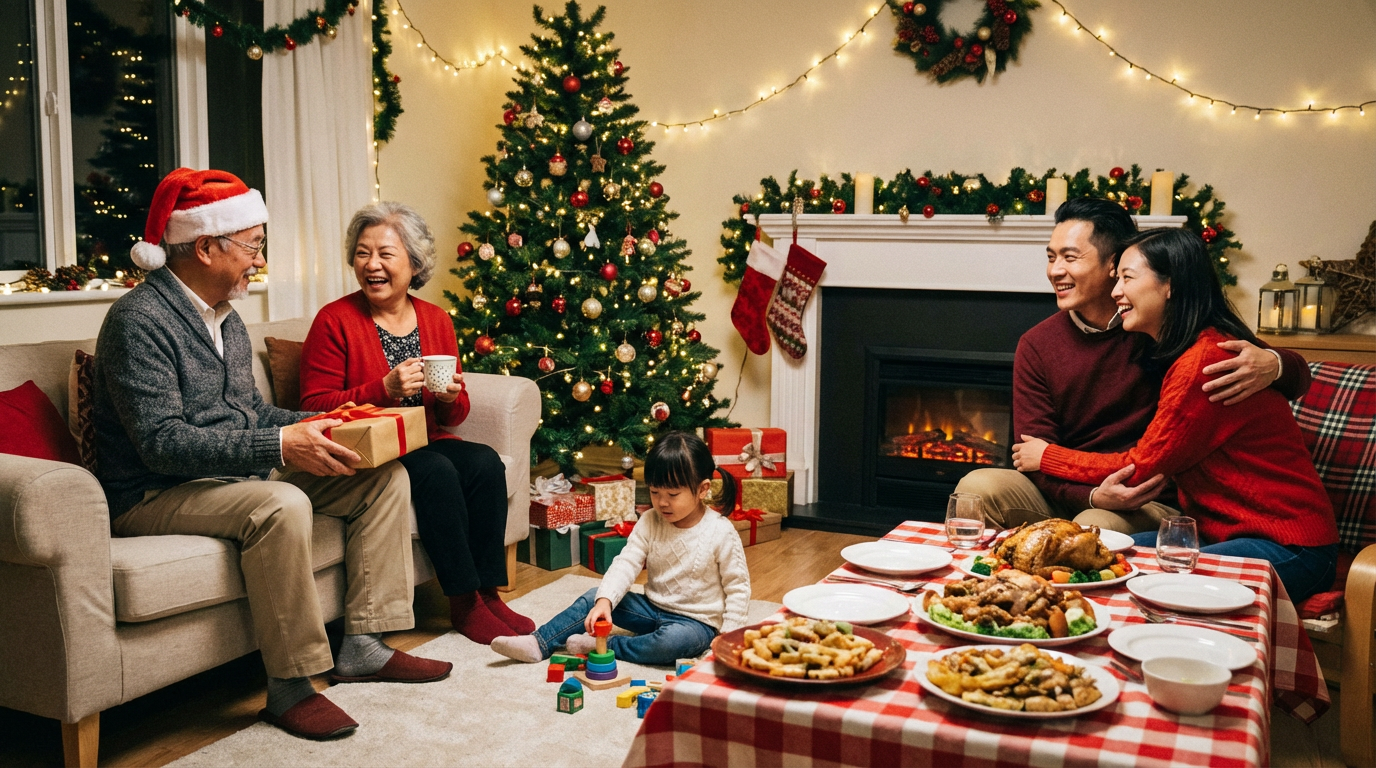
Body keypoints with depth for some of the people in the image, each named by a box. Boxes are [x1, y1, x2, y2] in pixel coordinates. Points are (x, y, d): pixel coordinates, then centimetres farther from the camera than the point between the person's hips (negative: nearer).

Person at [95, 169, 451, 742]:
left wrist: (319, 424, 3)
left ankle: (362, 646, -3)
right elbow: (161, 442, -26)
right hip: (155, 496, -9)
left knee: (385, 476, -2)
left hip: (240, 475, 9)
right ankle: (291, 687, -24)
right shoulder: (140, 319, -16)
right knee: (281, 504, -38)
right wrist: (280, 446, -33)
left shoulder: (225, 317, 13)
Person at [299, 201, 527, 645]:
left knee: (485, 463, -22)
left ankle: (487, 592, -15)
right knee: (437, 472, -30)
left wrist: (450, 397, -12)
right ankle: (463, 603, -20)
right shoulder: (335, 321, -7)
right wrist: (386, 388, -23)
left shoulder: (436, 320, 8)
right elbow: (315, 406, -12)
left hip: (425, 442, 5)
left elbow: (455, 415, 12)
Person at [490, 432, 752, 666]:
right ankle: (538, 643, -12)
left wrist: (728, 637, -17)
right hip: (652, 607, 5)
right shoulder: (649, 523, -4)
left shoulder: (721, 533, -16)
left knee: (674, 640, -38)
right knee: (593, 598, -9)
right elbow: (626, 563, -13)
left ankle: (605, 646, -21)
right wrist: (605, 601, -30)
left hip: (696, 621, -5)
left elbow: (737, 586, -10)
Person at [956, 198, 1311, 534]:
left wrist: (1271, 365, -28)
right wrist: (1093, 497, -24)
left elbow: (1296, 376, -2)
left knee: (1094, 528, -35)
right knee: (977, 487, -22)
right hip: (1068, 495, 3)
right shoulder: (1036, 346, 1)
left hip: (1151, 504, -3)